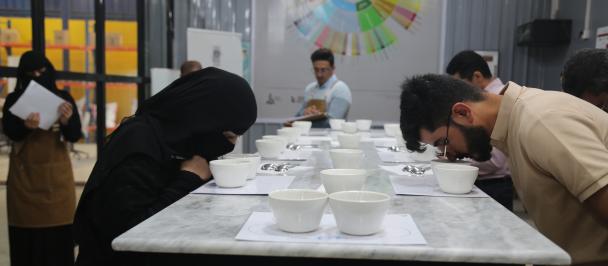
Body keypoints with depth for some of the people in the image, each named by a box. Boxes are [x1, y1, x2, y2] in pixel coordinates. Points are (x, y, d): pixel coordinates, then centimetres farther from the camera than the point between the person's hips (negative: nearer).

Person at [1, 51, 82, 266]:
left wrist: (66, 121, -26)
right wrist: (26, 126, -32)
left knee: (59, 234, -1)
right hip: (24, 175, 0)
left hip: (57, 175, 0)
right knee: (26, 237, 0)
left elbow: (75, 135, -4)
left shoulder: (63, 98, 4)